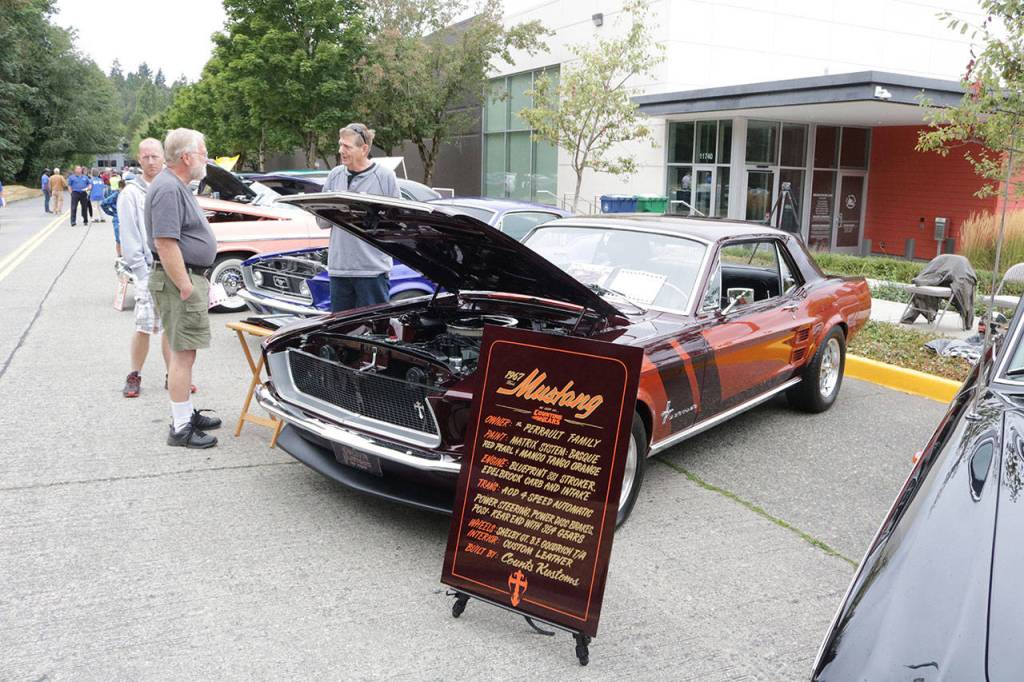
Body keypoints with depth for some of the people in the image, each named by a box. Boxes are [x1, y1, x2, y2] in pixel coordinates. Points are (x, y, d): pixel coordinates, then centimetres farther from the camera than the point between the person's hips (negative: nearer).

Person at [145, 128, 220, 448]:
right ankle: (181, 428, 0)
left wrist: (198, 283, 22)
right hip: (179, 280, -11)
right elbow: (165, 243, -24)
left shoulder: (177, 186, 17)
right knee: (183, 354, -6)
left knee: (184, 353, 17)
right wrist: (186, 287, -22)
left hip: (189, 277, 11)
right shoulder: (168, 189, -18)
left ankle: (186, 413, 28)